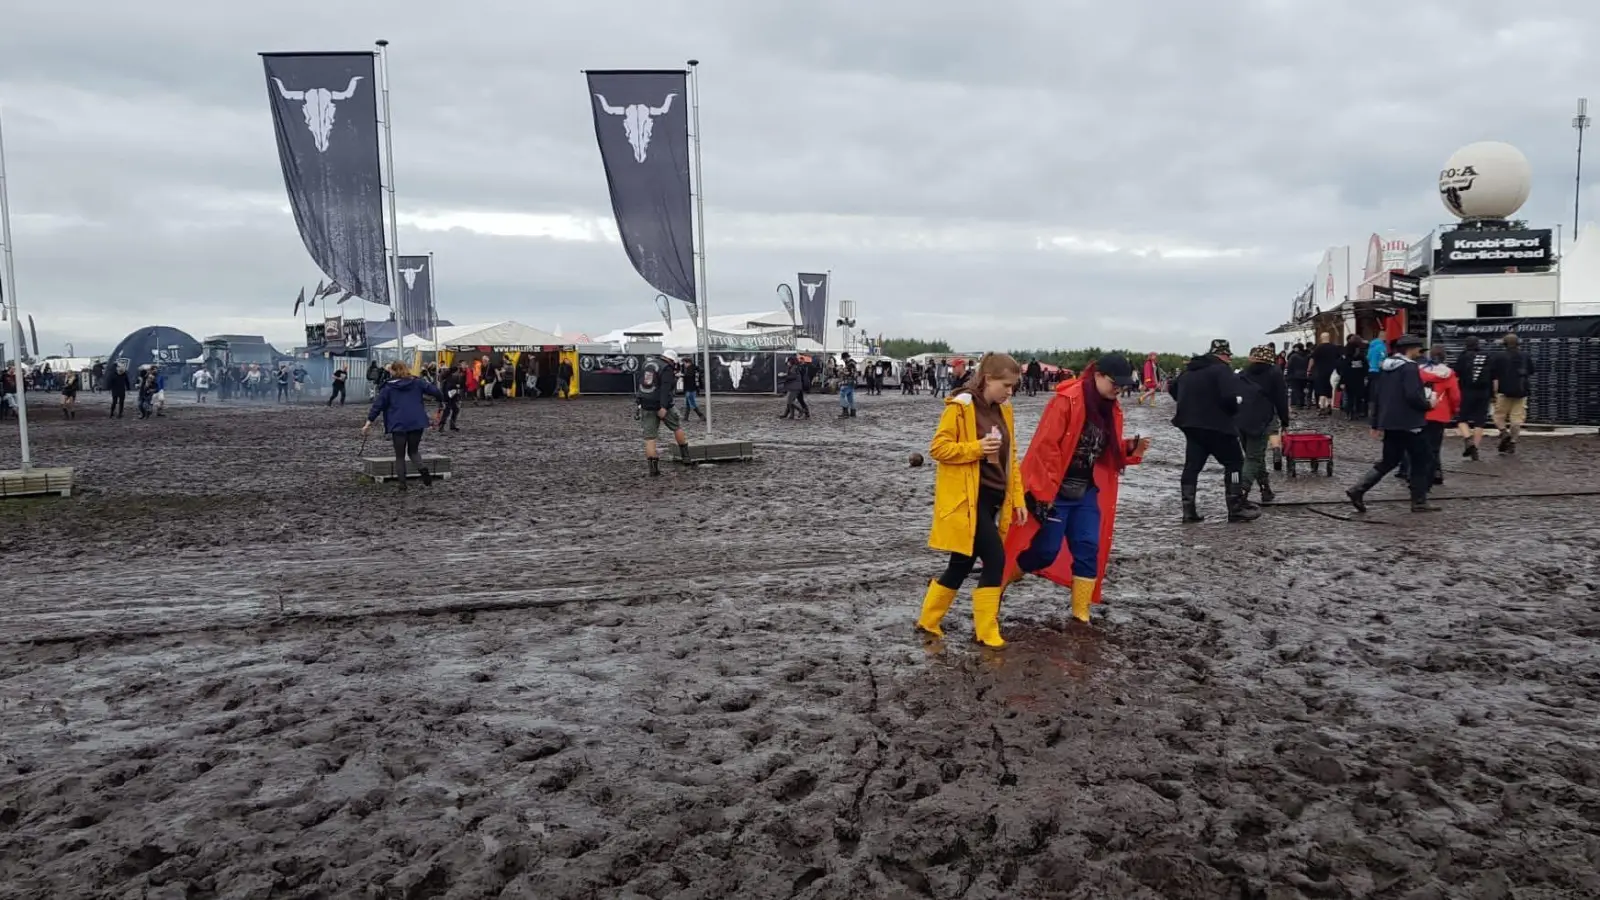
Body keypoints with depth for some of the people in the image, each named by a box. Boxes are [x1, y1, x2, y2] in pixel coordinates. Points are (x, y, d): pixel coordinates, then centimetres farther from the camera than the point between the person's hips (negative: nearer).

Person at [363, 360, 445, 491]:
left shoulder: (388, 387, 1)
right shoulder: (417, 382, 6)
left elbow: (377, 405, 0)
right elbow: (433, 390, 6)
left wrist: (369, 422, 3)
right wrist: (442, 399, 26)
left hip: (398, 425, -2)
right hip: (417, 423, 2)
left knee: (400, 455, 10)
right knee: (413, 451, 17)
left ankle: (402, 483, 3)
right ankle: (423, 470, -12)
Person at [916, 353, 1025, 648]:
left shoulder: (1003, 411, 12)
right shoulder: (960, 407, -11)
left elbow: (1010, 458, 17)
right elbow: (938, 448, -12)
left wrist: (1017, 497, 11)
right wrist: (976, 448, -22)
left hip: (992, 498, 8)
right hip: (966, 499, -8)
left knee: (963, 563, 13)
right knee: (995, 559, -11)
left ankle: (929, 620, 27)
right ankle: (986, 631, 2)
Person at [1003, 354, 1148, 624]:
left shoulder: (1112, 409, 7)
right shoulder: (1066, 401, -19)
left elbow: (1108, 452, 16)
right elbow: (1046, 447, -21)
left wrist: (1131, 448, -6)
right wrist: (1044, 492, -21)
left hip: (1086, 493, 7)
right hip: (1055, 492, -7)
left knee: (1089, 551, 3)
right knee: (1046, 551, -2)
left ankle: (1081, 615, 12)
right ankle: (997, 583, 21)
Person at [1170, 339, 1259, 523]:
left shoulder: (1189, 370, 14)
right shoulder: (1222, 370, -11)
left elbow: (1173, 389, 25)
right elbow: (1229, 396, -24)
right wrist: (1234, 410, -3)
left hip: (1190, 424, 7)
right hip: (1216, 425, -7)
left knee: (1192, 465, 10)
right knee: (1234, 461, 5)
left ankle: (1189, 510, 7)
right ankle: (1236, 508, 3)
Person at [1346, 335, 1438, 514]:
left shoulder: (1385, 366, 12)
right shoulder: (1409, 367, -14)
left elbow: (1375, 396, 14)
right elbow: (1413, 395, -24)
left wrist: (1376, 424, 18)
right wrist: (1427, 405, -3)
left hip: (1390, 423, 8)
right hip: (1409, 423, -8)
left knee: (1389, 461, 13)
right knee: (1421, 461, 6)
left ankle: (1358, 490, -1)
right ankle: (1419, 502, 11)